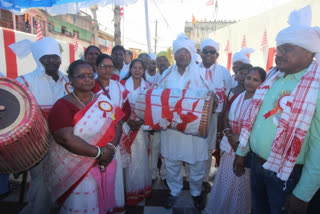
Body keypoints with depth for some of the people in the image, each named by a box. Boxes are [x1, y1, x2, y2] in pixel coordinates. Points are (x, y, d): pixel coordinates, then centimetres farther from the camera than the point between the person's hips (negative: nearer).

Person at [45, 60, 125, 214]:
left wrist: (110, 147, -18)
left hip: (107, 164, 5)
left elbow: (117, 126, 1)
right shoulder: (63, 105, -10)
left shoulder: (104, 101, 5)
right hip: (76, 170, -4)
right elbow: (65, 138, -20)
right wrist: (98, 152, -21)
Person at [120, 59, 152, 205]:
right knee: (127, 158, 4)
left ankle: (141, 188, 29)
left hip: (142, 126, 2)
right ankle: (129, 190, 22)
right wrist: (129, 122, -13)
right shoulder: (123, 84, 0)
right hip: (125, 126, -1)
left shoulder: (148, 86, 6)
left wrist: (141, 122, -11)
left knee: (140, 158, 9)